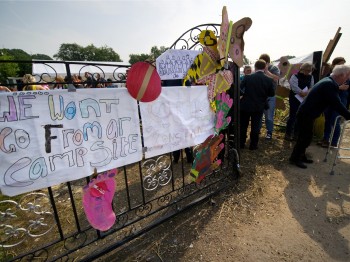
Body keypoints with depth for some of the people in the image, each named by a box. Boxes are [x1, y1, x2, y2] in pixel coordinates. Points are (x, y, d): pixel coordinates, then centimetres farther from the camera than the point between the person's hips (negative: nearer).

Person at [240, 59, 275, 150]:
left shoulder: (247, 77, -10)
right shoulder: (269, 80, -7)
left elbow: (239, 89, -10)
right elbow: (272, 94, 1)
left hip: (245, 105, 0)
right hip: (259, 107, 1)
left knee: (243, 125, 13)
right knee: (255, 126, 11)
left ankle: (241, 143, 21)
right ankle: (253, 145, 18)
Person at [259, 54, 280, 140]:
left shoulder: (274, 68, -1)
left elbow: (276, 78, -16)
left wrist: (266, 71, -17)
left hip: (270, 96, -1)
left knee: (269, 116, 4)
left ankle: (269, 132, 16)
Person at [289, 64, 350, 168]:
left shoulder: (328, 82, 12)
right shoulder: (329, 85, -19)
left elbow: (335, 102, 20)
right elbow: (336, 104, -20)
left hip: (307, 113, 10)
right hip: (306, 115, -10)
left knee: (306, 136, 18)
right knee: (305, 137, -1)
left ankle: (301, 156, 30)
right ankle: (294, 159, 11)